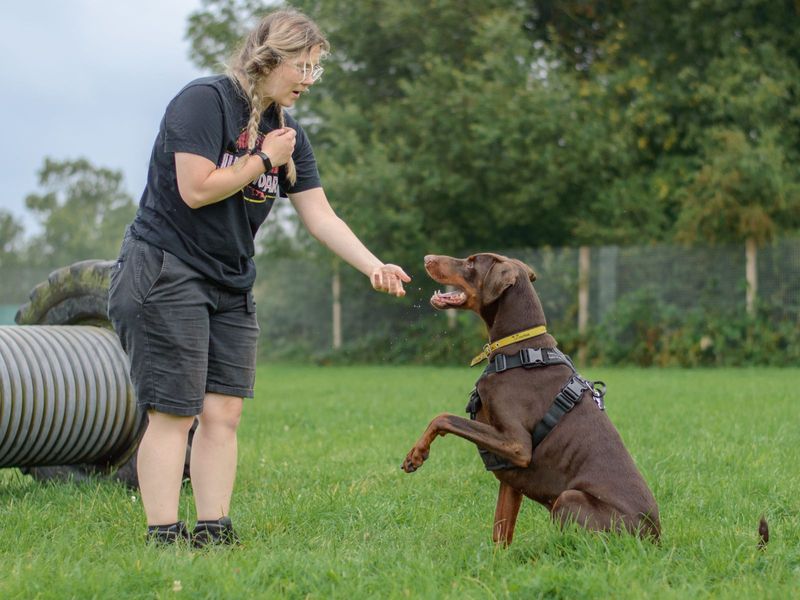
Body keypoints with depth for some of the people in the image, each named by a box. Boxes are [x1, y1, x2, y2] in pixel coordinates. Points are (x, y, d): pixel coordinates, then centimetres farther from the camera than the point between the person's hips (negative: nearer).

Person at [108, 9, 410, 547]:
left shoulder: (288, 132, 10)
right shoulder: (205, 101, -13)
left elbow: (320, 215, 6)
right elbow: (197, 189, -22)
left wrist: (374, 267, -6)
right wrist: (264, 159, -10)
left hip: (231, 285, 8)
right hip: (165, 272, -7)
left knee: (224, 412, 2)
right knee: (174, 413, -9)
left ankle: (214, 532, 5)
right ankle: (164, 537, -6)